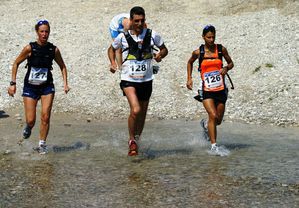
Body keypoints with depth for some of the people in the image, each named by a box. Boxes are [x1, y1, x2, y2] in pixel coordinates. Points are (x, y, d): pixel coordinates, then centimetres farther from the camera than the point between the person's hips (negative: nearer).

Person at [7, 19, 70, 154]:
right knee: (31, 120, -5)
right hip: (30, 87, -1)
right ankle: (28, 127, 32)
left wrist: (65, 83, 0)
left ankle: (42, 144, 10)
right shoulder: (30, 48, -10)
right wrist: (13, 83, -4)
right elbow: (16, 63, 0)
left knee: (45, 117, -8)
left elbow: (62, 66, 11)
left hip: (47, 87, 1)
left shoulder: (54, 50, -4)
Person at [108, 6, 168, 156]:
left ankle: (136, 140, 35)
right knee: (135, 110, -23)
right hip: (128, 79, -3)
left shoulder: (152, 35, -1)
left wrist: (160, 55, -12)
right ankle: (132, 140, -3)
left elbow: (164, 49, 11)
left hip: (146, 80, 3)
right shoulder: (123, 37, -3)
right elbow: (111, 49, 15)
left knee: (142, 113, 13)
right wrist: (112, 62, -3)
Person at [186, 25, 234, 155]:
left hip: (220, 89, 2)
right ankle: (213, 145, -11)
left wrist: (226, 68, -9)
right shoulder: (198, 52, -2)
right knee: (213, 116, -19)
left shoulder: (221, 49, 0)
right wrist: (189, 78, 8)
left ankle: (205, 124, 45)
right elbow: (190, 62, 17)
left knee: (218, 120, 10)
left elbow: (231, 63, 12)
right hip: (206, 90, -2)